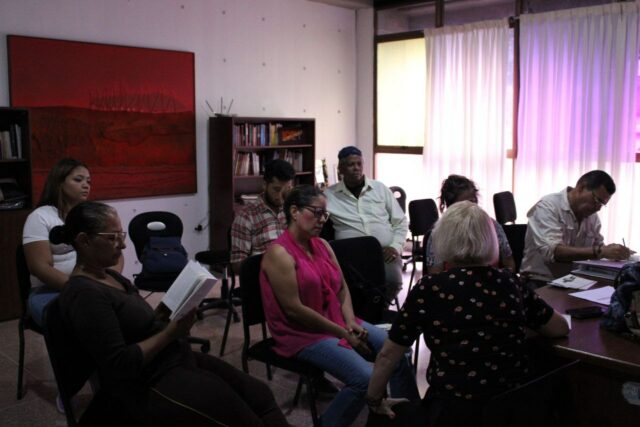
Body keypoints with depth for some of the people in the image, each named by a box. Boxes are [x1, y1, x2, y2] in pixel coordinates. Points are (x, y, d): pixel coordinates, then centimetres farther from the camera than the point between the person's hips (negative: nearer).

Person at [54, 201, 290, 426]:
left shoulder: (110, 276, 12)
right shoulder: (83, 294, -18)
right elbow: (119, 364, -22)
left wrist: (167, 309, -3)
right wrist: (170, 333, -18)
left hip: (177, 359, 10)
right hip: (148, 386, -9)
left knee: (260, 394, 1)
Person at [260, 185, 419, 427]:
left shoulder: (322, 245, 7)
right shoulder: (280, 254, -17)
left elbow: (342, 289, 12)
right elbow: (294, 309, -21)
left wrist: (351, 322, -7)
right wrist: (343, 333, -17)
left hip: (338, 321, 8)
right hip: (303, 333, -8)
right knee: (365, 378, -25)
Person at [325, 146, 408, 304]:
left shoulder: (380, 188, 13)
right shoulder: (329, 195, 9)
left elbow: (401, 222, 14)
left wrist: (395, 246, -1)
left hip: (385, 251, 2)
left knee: (393, 280, -28)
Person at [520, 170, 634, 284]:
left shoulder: (592, 216, 8)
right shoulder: (547, 206, -13)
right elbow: (552, 252, -26)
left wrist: (618, 253, -4)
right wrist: (600, 252, -31)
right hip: (541, 283, -6)